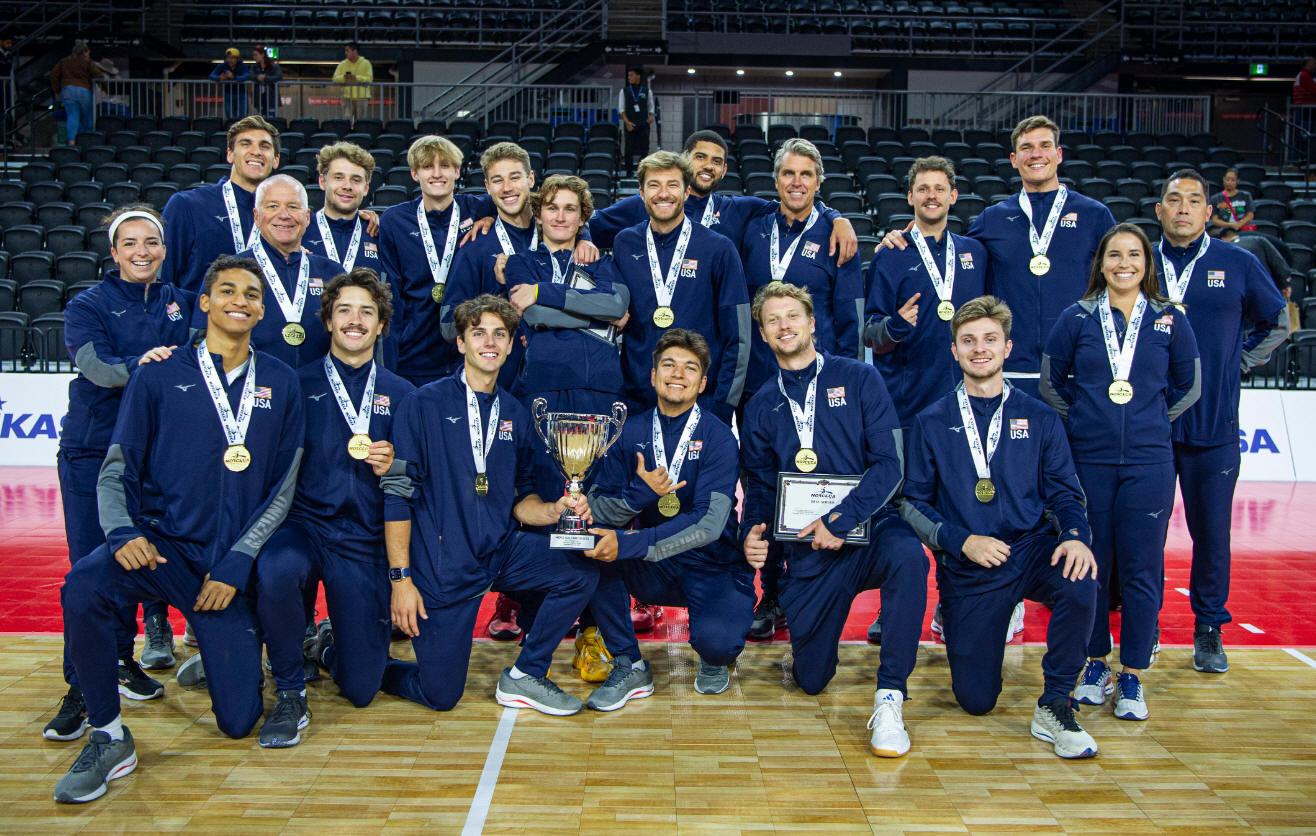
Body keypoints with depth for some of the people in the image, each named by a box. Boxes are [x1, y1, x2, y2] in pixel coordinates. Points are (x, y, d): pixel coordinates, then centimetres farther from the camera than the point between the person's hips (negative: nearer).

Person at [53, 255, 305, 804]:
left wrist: (237, 563, -7)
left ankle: (218, 654, 34)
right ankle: (109, 739, -13)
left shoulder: (281, 385, 6)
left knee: (238, 721, -2)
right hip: (161, 544, -1)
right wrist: (123, 533, -18)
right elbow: (116, 472, 3)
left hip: (229, 562, 1)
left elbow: (283, 488, 5)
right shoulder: (159, 377, 3)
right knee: (82, 588, -35)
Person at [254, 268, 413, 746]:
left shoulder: (400, 394, 9)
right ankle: (289, 694, -10)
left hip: (365, 540, 1)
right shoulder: (298, 384, 5)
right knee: (276, 570, -38)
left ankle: (329, 643, 34)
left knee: (361, 689, -5)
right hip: (304, 523, -1)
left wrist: (392, 466, -11)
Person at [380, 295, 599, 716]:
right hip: (441, 566, -5)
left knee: (582, 570, -18)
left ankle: (524, 676, 0)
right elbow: (397, 493, -10)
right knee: (440, 695, -1)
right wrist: (400, 577, -14)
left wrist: (552, 510, -9)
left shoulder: (514, 413, 9)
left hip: (501, 553, 5)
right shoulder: (424, 404, -7)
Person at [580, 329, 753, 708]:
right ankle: (629, 666, -7)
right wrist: (640, 492, -25)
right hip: (653, 572, 4)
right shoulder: (630, 434, 1)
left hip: (713, 567, -4)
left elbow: (709, 524, -23)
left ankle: (714, 660, 10)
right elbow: (596, 511, -4)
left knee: (715, 637, -32)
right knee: (593, 542, -22)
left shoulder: (717, 438, -11)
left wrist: (629, 544, -31)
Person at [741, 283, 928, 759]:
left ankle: (889, 698, -26)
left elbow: (888, 464, -8)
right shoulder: (761, 406, 11)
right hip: (806, 550, 3)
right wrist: (752, 531, -8)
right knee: (811, 680, 3)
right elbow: (759, 484, 13)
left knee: (907, 554, -39)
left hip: (869, 526, -3)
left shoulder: (858, 379, 1)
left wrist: (841, 520, -19)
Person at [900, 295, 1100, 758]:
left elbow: (1064, 493, 6)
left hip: (1032, 548, 1)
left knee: (1080, 584, -35)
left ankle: (1054, 707, -13)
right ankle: (952, 618, 33)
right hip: (966, 568, 0)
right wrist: (962, 541, -14)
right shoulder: (931, 423, 4)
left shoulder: (1040, 418, 8)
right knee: (976, 700, -2)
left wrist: (1076, 536, -16)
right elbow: (912, 503, 1)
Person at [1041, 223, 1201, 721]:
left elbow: (1189, 386, 15)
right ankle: (1096, 665, 21)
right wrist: (1081, 419, 7)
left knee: (1141, 568, 1)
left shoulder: (1170, 321, 6)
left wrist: (1152, 419, 8)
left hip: (1148, 461, 0)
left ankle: (1132, 677, 14)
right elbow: (1051, 381, 12)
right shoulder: (1077, 318, 4)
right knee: (1090, 564, 5)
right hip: (1088, 458, 0)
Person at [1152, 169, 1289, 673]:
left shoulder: (1238, 264, 4)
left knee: (1212, 532, 4)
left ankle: (1209, 627, 20)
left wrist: (1239, 363, 6)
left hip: (1214, 428, 0)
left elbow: (1277, 323, 15)